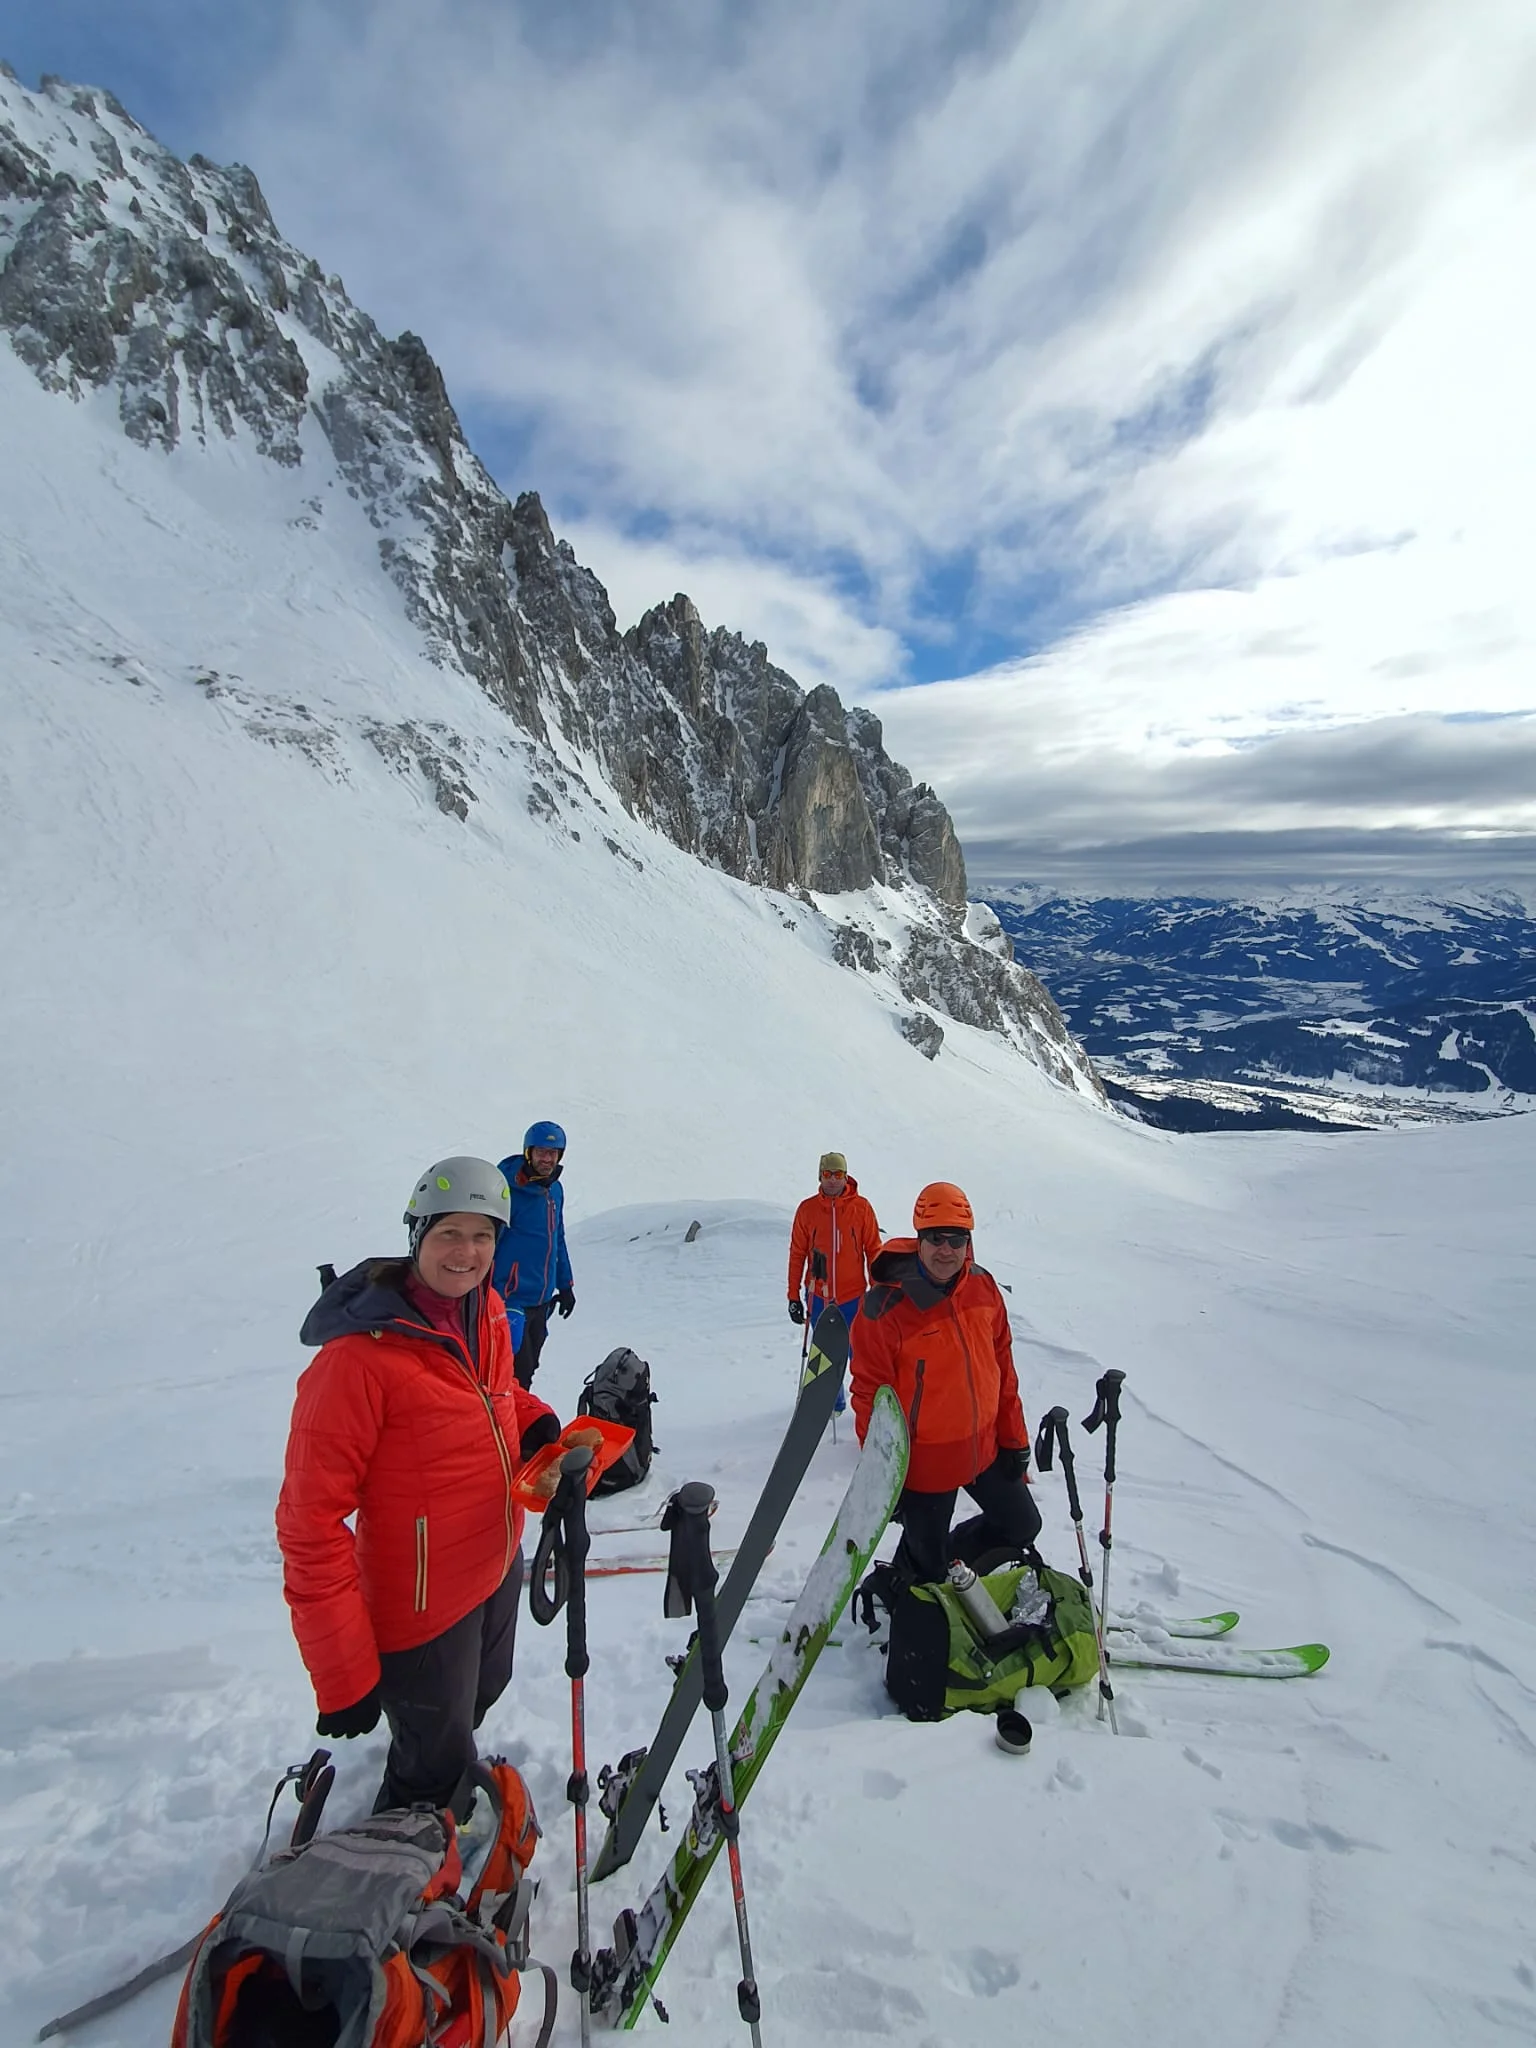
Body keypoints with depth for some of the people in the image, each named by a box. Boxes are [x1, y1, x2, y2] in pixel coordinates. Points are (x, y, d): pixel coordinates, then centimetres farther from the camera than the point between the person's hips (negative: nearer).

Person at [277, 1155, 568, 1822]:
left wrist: (536, 1421, -9)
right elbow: (310, 1523, -24)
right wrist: (344, 1677, -21)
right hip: (420, 1607, -7)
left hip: (499, 1567, 7)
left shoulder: (486, 1311, -8)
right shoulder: (358, 1356, -29)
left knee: (480, 1696, 32)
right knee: (436, 1776, 16)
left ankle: (449, 1774, 62)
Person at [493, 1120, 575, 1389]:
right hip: (510, 1299, -7)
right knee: (517, 1373, -7)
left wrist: (565, 1285, 18)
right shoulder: (508, 1189, -15)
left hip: (541, 1302, 7)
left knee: (528, 1369, 14)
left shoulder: (555, 1189, 8)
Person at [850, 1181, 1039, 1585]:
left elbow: (1002, 1368, 5)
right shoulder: (884, 1308, -24)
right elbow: (871, 1396, -17)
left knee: (1022, 1525, 21)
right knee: (926, 1565, 14)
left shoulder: (983, 1288, -6)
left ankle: (951, 1557, 43)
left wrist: (1014, 1438, 8)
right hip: (923, 1462, -5)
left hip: (985, 1449, 5)